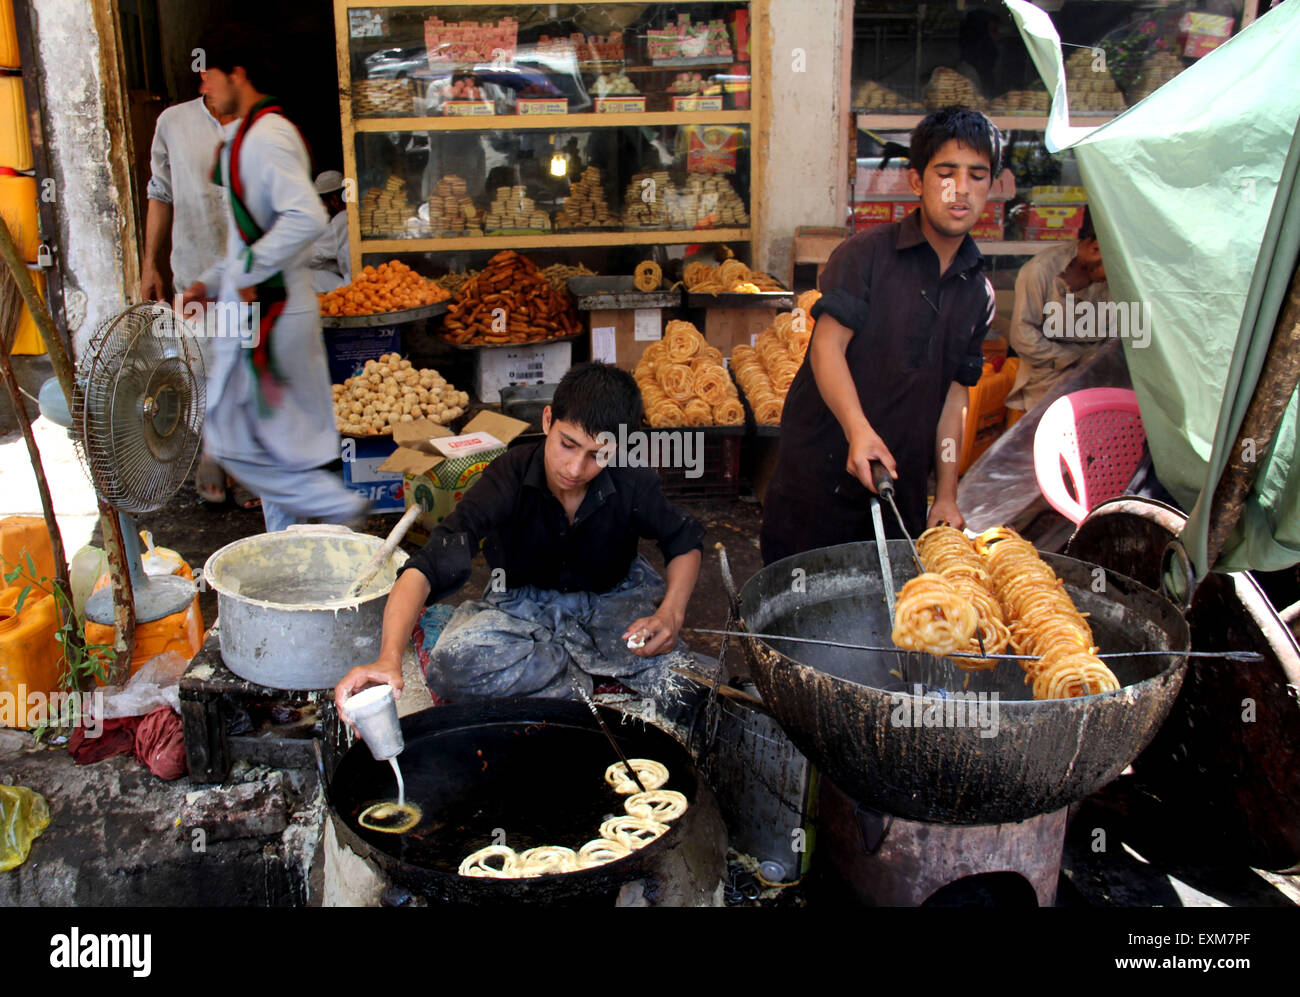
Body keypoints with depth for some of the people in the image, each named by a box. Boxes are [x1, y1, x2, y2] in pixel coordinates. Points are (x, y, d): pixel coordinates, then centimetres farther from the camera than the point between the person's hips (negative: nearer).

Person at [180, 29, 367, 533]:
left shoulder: (266, 137, -15)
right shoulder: (248, 137, 17)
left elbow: (307, 218, -30)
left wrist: (248, 272, -21)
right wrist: (209, 282, 18)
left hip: (267, 315, -10)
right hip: (266, 311, 10)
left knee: (237, 438, -4)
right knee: (276, 440, 14)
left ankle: (338, 506, 1)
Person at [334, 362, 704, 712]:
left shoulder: (632, 484, -23)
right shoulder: (510, 476, -28)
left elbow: (685, 540, -3)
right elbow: (427, 567, -36)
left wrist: (670, 614, -23)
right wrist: (389, 659, -53)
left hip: (612, 598, 1)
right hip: (524, 603, 0)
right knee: (453, 665, -32)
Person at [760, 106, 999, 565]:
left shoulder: (979, 294, 9)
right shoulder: (868, 252, -7)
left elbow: (954, 393, 11)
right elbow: (828, 344, -15)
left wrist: (947, 495, 6)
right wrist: (858, 428, -31)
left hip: (900, 487, 5)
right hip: (820, 473, -4)